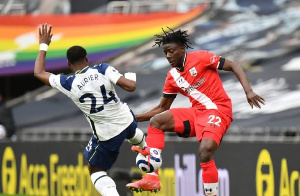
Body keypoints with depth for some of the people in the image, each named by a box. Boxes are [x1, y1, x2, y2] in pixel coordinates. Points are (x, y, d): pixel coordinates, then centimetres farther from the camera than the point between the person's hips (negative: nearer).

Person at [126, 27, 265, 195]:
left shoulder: (200, 58, -9)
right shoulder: (172, 76, 9)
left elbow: (234, 66, -7)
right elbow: (162, 108, 18)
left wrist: (248, 91, -19)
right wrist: (135, 118, 8)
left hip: (219, 110, -7)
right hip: (197, 112, 7)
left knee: (205, 151, -30)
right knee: (156, 121, -5)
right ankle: (152, 178, -12)